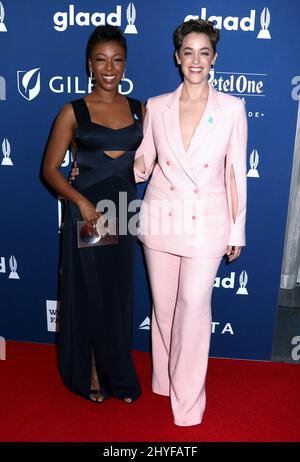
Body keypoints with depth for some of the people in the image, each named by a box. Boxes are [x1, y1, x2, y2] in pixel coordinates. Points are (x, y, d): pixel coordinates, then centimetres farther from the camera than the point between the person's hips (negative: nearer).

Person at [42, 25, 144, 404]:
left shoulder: (139, 110, 6)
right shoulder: (73, 112, -3)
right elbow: (50, 169, -5)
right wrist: (80, 201, -19)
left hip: (122, 213, 3)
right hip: (85, 213, -3)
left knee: (118, 294, 12)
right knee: (87, 293, 8)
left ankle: (116, 374, 32)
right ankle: (90, 374, 29)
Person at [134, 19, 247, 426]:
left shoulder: (231, 108, -2)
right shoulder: (157, 106, 2)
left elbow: (236, 173, 0)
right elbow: (142, 164, 8)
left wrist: (237, 230, 1)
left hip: (206, 224, -2)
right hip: (160, 219, 3)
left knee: (194, 305, -3)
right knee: (163, 305, 13)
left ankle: (188, 400, 18)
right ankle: (164, 380, 37)